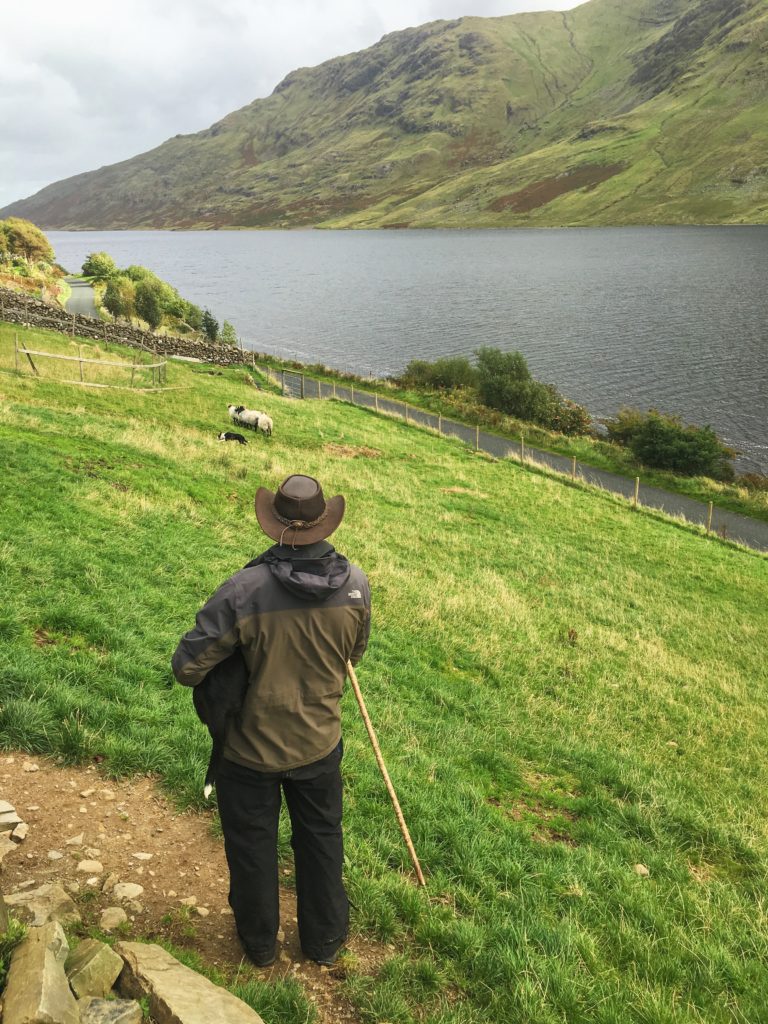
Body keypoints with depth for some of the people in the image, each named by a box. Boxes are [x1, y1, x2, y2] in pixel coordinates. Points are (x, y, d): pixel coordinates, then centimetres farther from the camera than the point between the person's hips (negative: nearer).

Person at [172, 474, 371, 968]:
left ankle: (259, 940, 43)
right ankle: (325, 938, 43)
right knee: (321, 839, 24)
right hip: (320, 742, 3)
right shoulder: (356, 584, -17)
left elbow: (187, 667, -22)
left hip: (252, 747, -2)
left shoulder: (243, 591, -29)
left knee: (252, 844, 22)